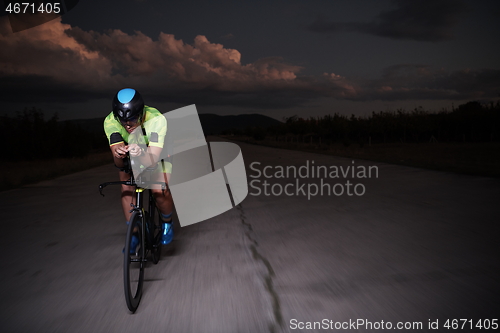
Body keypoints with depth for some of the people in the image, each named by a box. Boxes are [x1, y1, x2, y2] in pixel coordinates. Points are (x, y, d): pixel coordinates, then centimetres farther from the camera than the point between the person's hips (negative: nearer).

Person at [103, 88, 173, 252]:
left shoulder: (156, 120, -40)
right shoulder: (110, 122, -31)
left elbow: (153, 159, -45)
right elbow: (118, 163, -32)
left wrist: (140, 154, -67)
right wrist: (118, 154, -56)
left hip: (157, 152, -2)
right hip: (129, 158, 3)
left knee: (160, 191, -22)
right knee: (127, 189, -17)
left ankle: (167, 223, 9)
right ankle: (133, 233, 3)